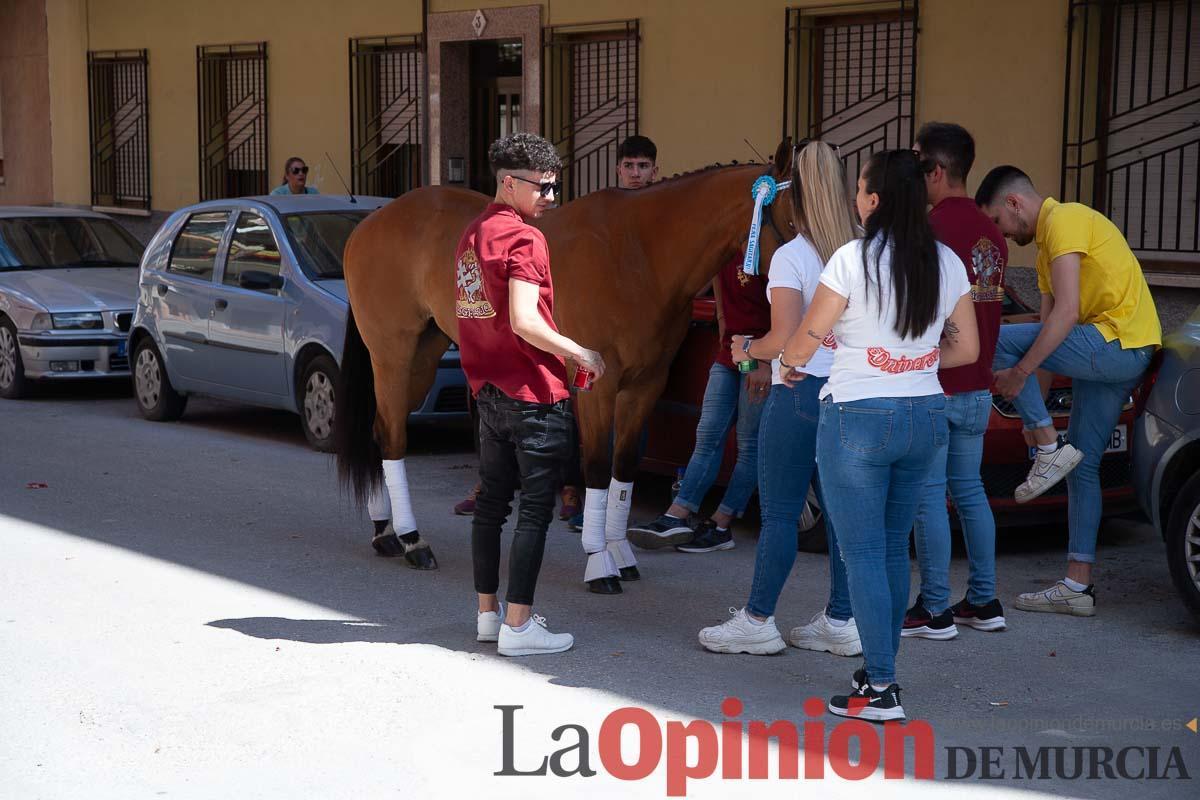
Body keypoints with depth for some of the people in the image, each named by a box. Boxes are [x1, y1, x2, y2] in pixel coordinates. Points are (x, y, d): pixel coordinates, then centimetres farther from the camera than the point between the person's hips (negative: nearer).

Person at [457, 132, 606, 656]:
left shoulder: (472, 235, 12)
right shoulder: (524, 239, -15)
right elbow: (524, 321, -24)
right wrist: (582, 354, -13)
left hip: (489, 390, 9)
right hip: (533, 393, -9)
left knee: (491, 503, 14)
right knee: (535, 509, -2)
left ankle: (488, 613, 22)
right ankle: (518, 626, -1)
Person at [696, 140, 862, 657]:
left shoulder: (791, 257, -11)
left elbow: (783, 339, -16)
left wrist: (747, 349, 1)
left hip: (799, 393, -6)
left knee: (779, 512, 1)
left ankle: (757, 621, 9)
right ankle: (841, 622, 14)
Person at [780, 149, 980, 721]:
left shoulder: (853, 259, -13)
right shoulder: (947, 262, 3)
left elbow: (806, 340, -6)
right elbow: (966, 349, 7)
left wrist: (790, 365, 15)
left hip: (858, 417, -6)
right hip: (924, 416, 6)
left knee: (862, 552, 0)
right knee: (894, 549, 17)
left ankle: (880, 690, -1)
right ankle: (881, 668, 25)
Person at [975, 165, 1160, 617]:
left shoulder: (1063, 221, -10)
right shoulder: (1046, 242, 24)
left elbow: (1067, 312, -19)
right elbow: (1048, 320, 19)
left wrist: (1020, 370, -18)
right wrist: (1020, 370, 6)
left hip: (1117, 340, -10)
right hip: (1121, 359, 10)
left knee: (997, 339, -14)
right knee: (1084, 465, 9)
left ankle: (1051, 449, -9)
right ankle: (1078, 587, 10)